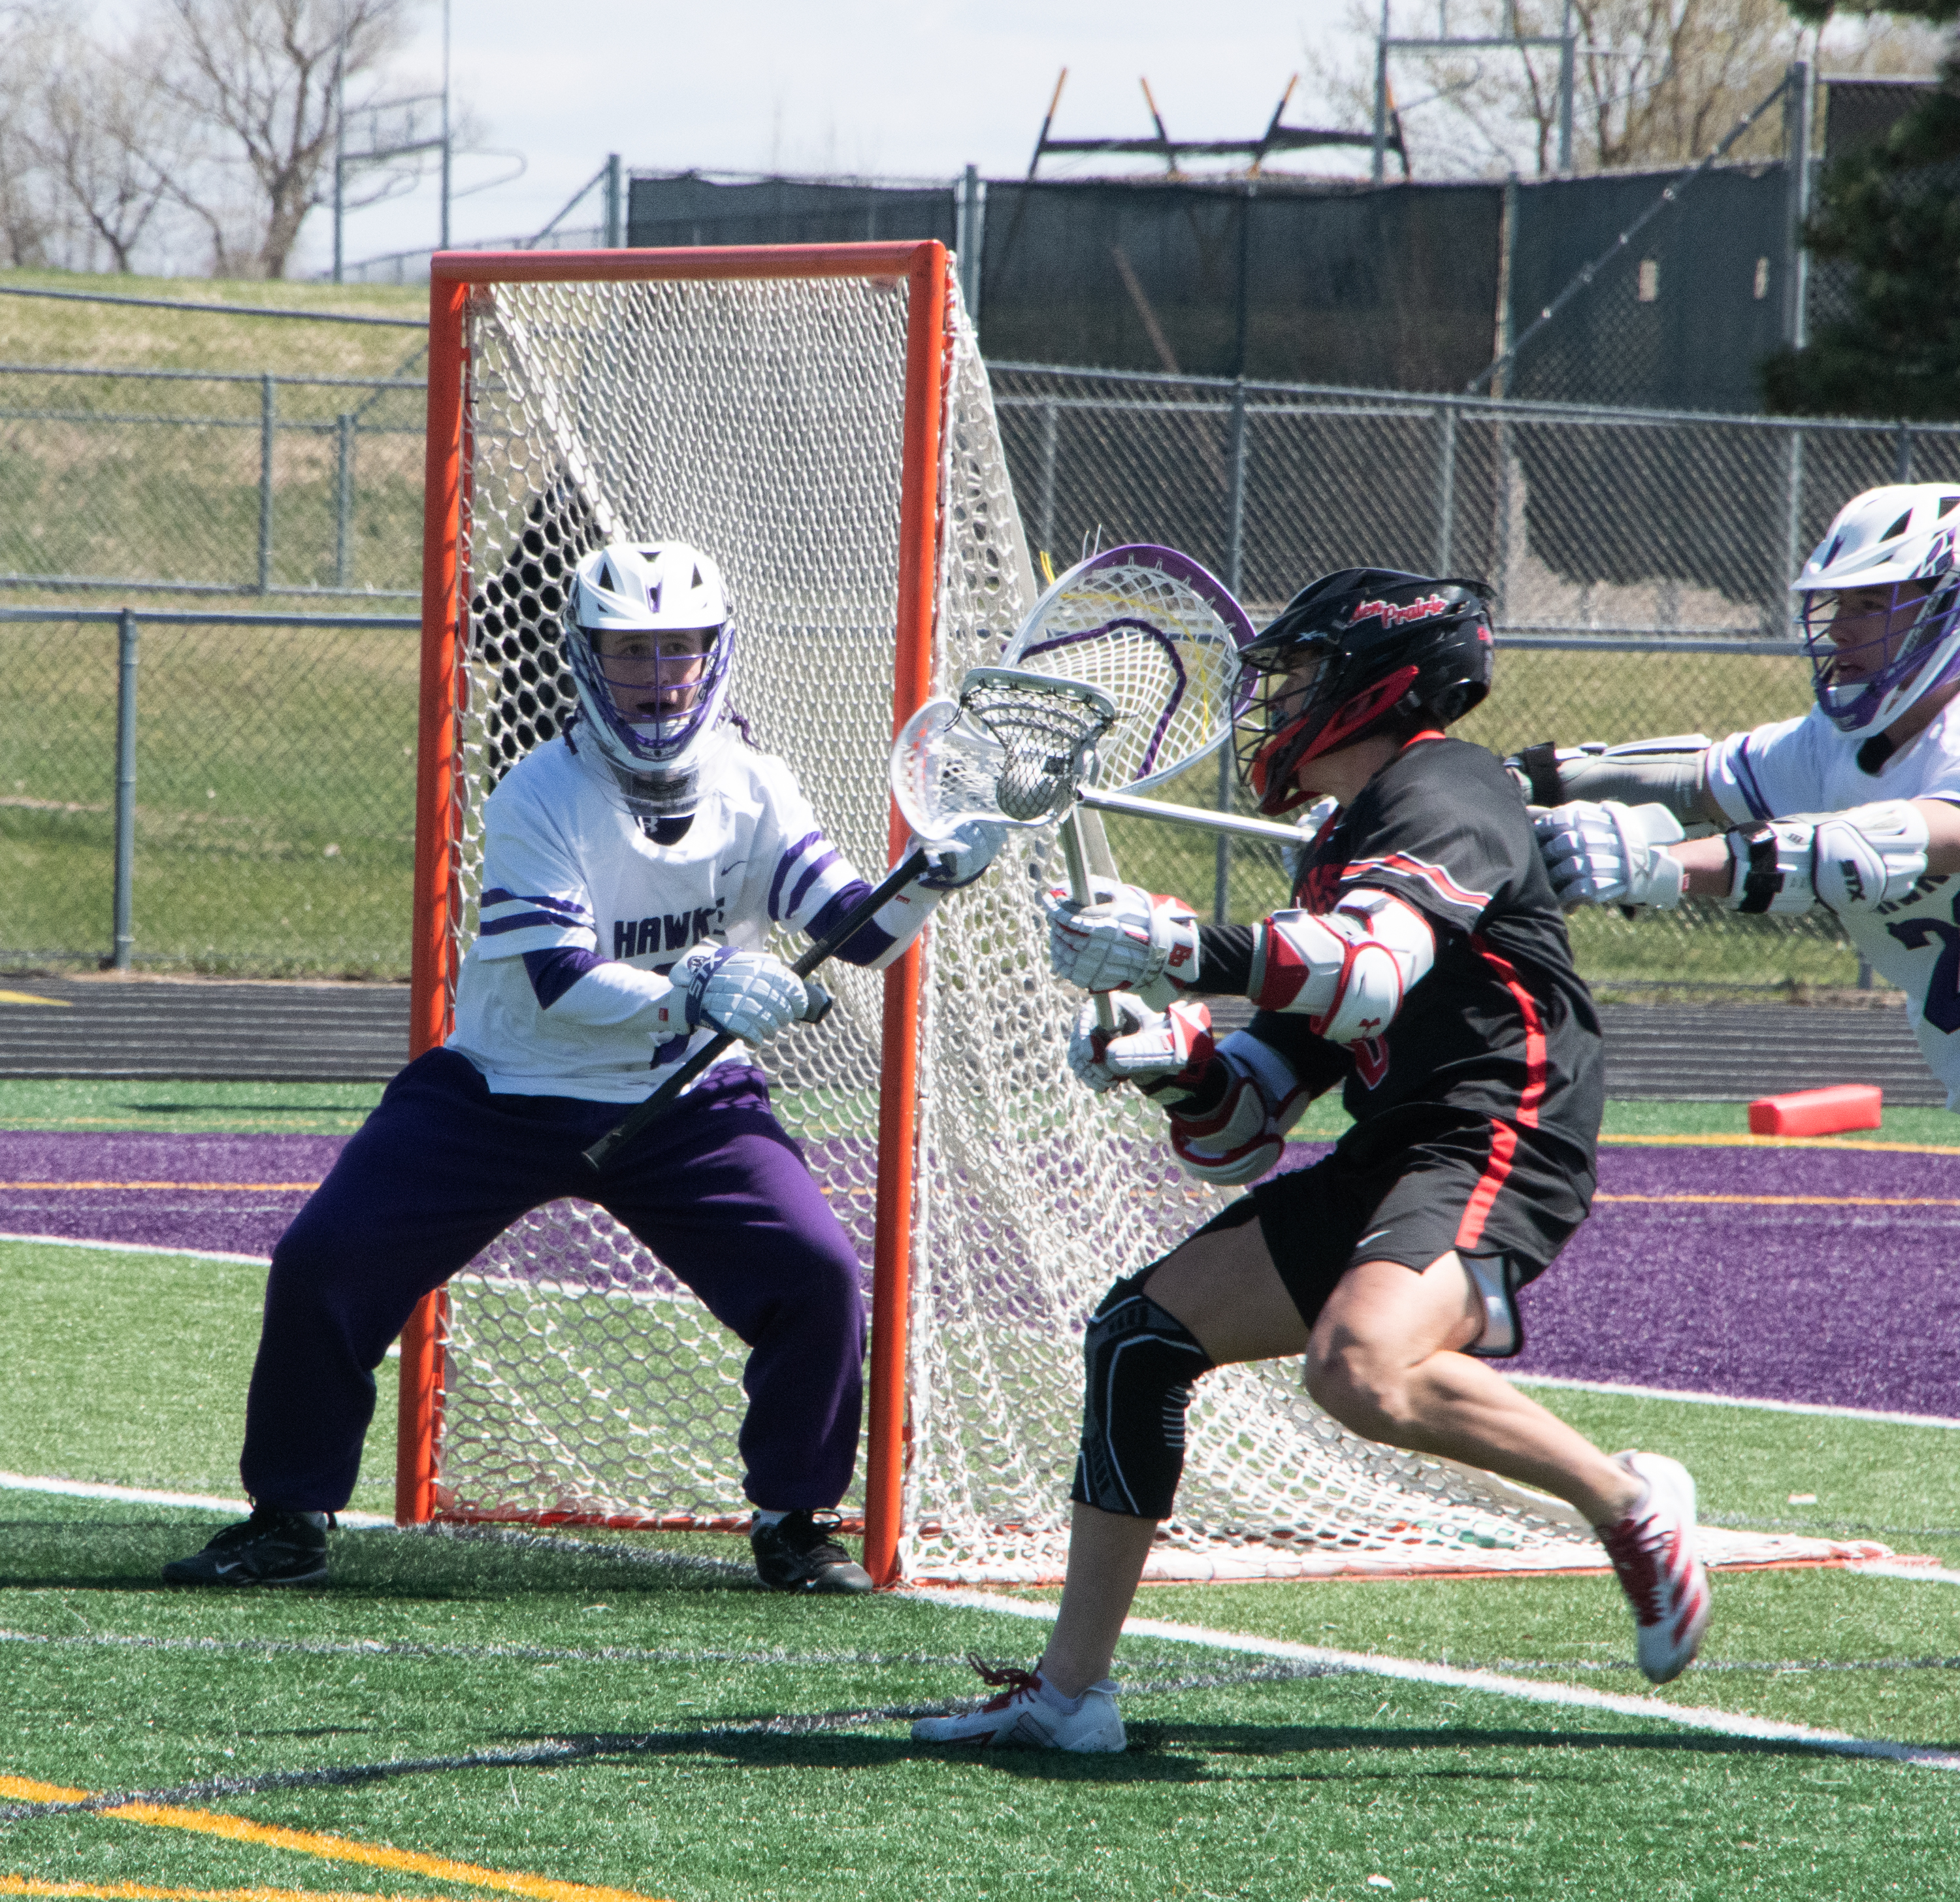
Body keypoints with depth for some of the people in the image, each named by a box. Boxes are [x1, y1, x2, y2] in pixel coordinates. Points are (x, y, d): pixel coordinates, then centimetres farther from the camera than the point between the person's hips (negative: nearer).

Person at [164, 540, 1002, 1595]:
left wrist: (928, 882, -29)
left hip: (688, 1110, 2)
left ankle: (793, 1521, 5)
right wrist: (694, 995, -40)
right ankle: (289, 1519, 3)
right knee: (321, 1262, -14)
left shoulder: (748, 787, -6)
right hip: (501, 1098, -2)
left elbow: (856, 934, -9)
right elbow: (560, 985, -26)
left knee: (819, 1275, -16)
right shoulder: (540, 797, -17)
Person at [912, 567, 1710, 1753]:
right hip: (1388, 1162, 10)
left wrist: (1197, 952, -40)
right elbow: (1241, 1133, 20)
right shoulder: (1346, 847, 23)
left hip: (1496, 1142, -10)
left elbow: (1377, 965, -29)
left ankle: (1631, 1505, -12)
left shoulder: (1443, 793, -6)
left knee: (1362, 1369, -35)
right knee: (1141, 1332, 5)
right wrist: (1178, 1061, -1)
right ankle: (1072, 1689, 9)